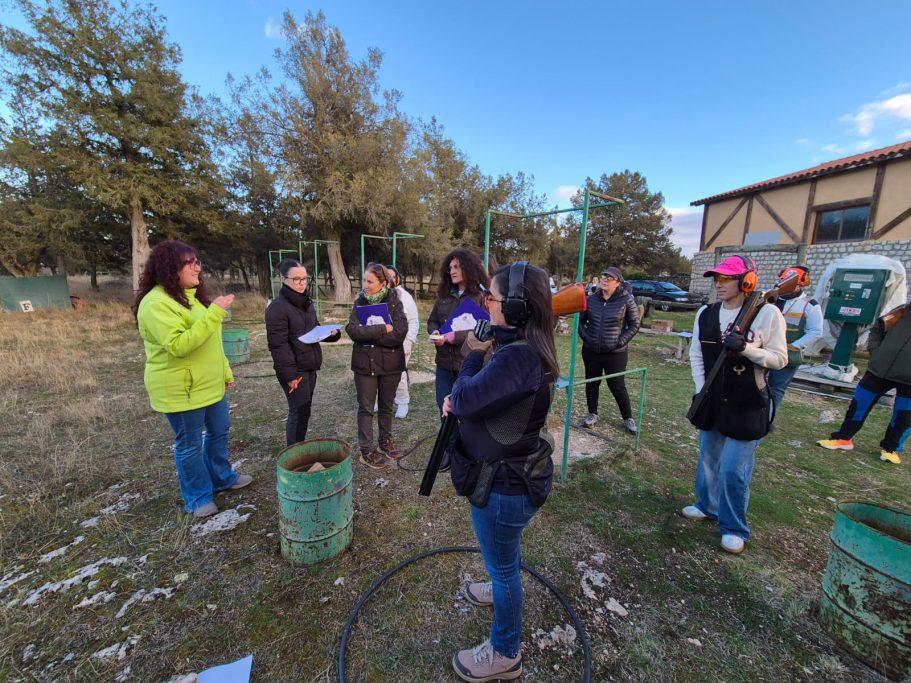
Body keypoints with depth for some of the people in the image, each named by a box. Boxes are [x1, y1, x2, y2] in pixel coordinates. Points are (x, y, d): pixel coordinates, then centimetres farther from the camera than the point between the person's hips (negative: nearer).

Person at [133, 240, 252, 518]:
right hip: (180, 389, -9)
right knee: (190, 444, 7)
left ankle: (222, 477, 39)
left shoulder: (191, 295, 10)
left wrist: (225, 371, 18)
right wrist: (214, 313, -32)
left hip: (209, 384, 9)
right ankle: (198, 497, 25)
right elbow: (178, 345, -30)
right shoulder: (156, 303, -20)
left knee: (219, 431, 20)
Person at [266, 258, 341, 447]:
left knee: (304, 411, 16)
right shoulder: (277, 307, -15)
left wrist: (330, 333, 0)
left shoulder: (307, 303, 11)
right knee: (299, 412, -1)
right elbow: (278, 345, -19)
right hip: (294, 370, -8)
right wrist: (289, 374, -21)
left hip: (309, 367, 8)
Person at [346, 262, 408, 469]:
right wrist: (383, 329, -21)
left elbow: (399, 333, -19)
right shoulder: (360, 302, -1)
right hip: (364, 363, 0)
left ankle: (386, 441, 35)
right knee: (366, 408, 8)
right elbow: (353, 330, -15)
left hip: (390, 363, 0)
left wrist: (369, 333, -17)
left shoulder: (394, 302, -6)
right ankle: (367, 450, 21)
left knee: (386, 405, 16)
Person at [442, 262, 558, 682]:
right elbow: (486, 396, 9)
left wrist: (475, 353, -14)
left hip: (505, 483, -9)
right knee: (505, 554, 34)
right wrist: (456, 399, -9)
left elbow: (465, 400, -28)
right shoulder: (526, 347, 0)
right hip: (517, 474, 9)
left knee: (501, 564, 15)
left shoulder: (517, 357, -33)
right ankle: (503, 590, 63)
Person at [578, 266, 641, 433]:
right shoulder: (592, 298, 0)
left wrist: (621, 341, -11)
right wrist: (585, 336, -2)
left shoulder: (626, 299, -8)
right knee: (591, 383, 13)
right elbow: (581, 320, 11)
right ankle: (592, 414, 31)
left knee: (617, 386, 5)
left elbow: (634, 325, -3)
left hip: (615, 353, -3)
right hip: (590, 351, 3)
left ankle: (628, 418, 25)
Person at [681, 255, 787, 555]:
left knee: (734, 469, 0)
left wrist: (745, 348, -26)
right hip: (712, 401, 5)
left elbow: (780, 359, -9)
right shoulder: (706, 313, 1)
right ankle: (708, 505, 41)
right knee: (708, 459, 19)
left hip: (747, 406, -5)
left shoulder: (767, 314, -11)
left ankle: (734, 528, 22)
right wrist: (701, 390, -3)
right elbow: (696, 354, 4)